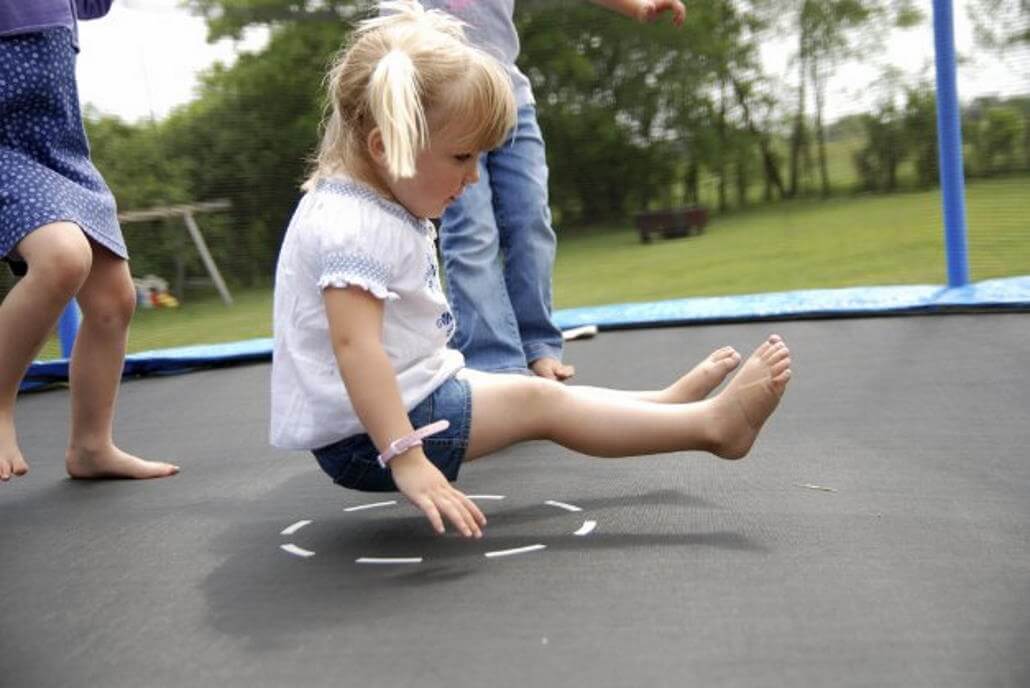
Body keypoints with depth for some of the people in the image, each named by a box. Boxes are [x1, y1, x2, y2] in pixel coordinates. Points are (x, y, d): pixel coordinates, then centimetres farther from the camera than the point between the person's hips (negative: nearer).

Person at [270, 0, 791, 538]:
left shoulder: (371, 207, 9)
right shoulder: (353, 226, -25)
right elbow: (354, 347, -34)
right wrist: (406, 461, -38)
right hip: (364, 439, -10)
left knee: (537, 394, 12)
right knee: (535, 402, -11)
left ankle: (666, 405, 21)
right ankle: (712, 424, -7)